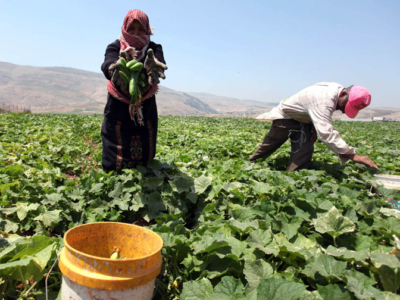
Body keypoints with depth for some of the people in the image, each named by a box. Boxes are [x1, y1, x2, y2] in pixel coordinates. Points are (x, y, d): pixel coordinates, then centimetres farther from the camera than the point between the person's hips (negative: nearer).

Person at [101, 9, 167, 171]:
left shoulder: (154, 48, 0)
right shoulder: (115, 47, -3)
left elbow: (161, 64, -24)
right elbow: (108, 65, -26)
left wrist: (154, 68, -51)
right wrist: (118, 68, -52)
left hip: (146, 111, 1)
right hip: (118, 110, -1)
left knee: (144, 160, 8)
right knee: (115, 165, 1)